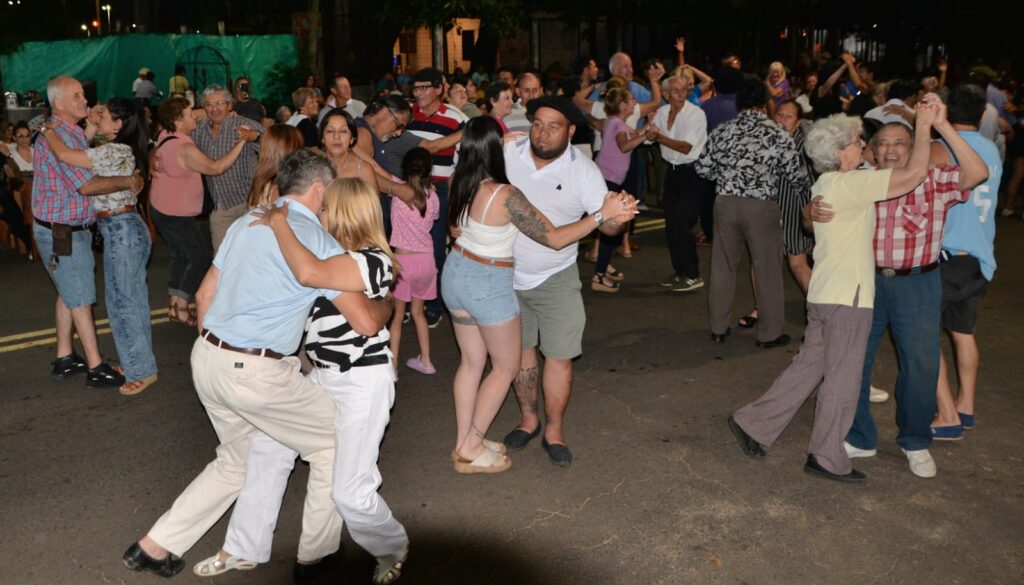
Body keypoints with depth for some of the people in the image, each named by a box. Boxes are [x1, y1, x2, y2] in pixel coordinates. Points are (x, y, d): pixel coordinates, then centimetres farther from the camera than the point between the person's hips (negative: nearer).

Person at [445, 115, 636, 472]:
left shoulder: (460, 184, -5)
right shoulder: (506, 196, -26)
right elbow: (554, 238, -21)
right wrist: (603, 214, -19)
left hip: (456, 274, 7)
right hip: (489, 285, -7)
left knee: (472, 362, 19)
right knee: (506, 367, 13)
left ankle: (464, 443, 29)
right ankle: (470, 450, 19)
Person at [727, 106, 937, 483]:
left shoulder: (823, 186, 12)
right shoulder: (850, 184, -16)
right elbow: (914, 174, -20)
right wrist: (923, 128, -9)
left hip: (824, 293, 9)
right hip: (847, 295, -9)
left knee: (808, 366, 16)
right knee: (841, 377, 4)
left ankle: (753, 423, 20)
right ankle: (826, 458, 16)